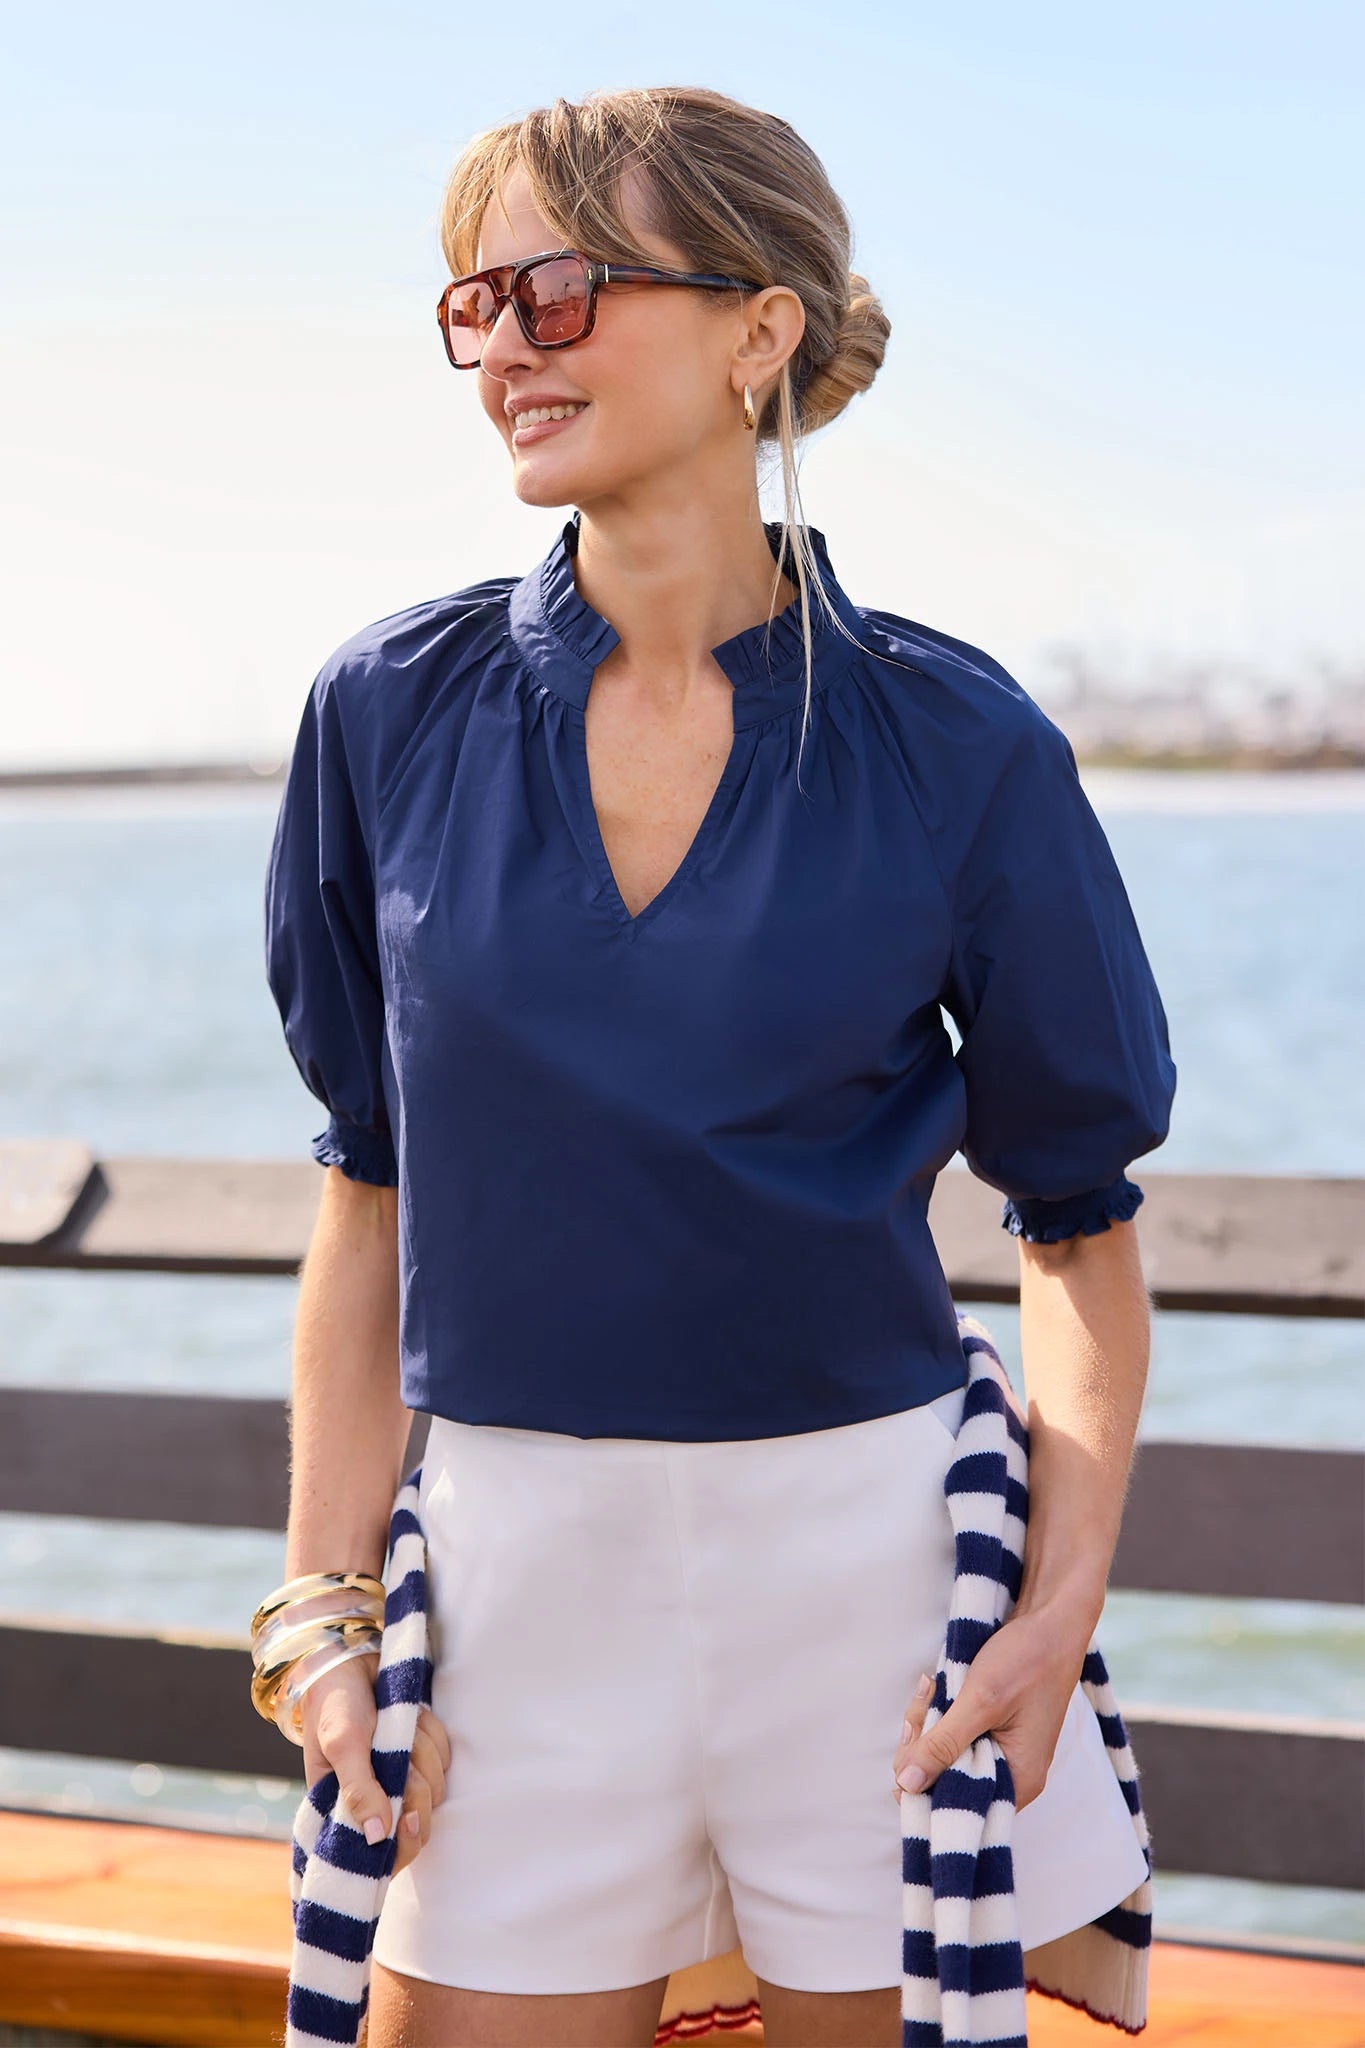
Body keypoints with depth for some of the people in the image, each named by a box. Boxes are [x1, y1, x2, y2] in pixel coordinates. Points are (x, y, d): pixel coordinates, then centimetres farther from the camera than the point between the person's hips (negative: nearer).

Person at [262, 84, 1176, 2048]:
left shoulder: (954, 748, -6)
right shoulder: (396, 711, 0)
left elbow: (1079, 1218, 1)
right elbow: (373, 1186, 6)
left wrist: (1065, 1600, -10)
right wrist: (330, 1605, 1)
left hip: (868, 1558, -2)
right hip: (524, 1568, 2)